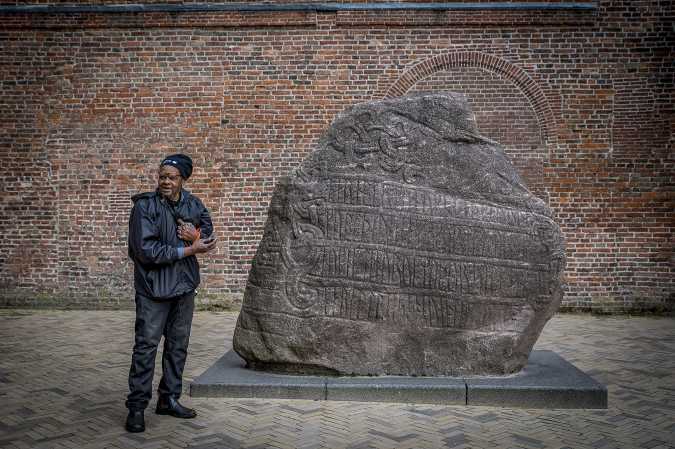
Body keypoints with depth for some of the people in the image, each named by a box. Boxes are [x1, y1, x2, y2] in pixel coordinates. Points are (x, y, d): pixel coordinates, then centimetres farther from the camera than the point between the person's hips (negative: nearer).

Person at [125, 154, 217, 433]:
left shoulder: (193, 204, 3)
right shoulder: (145, 206, -12)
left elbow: (209, 234, 12)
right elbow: (147, 250, -20)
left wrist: (196, 236, -13)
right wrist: (190, 249, -18)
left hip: (185, 286, 6)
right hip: (153, 288, -5)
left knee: (178, 344, 13)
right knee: (146, 346, -3)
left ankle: (169, 399, 26)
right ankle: (137, 407, 7)